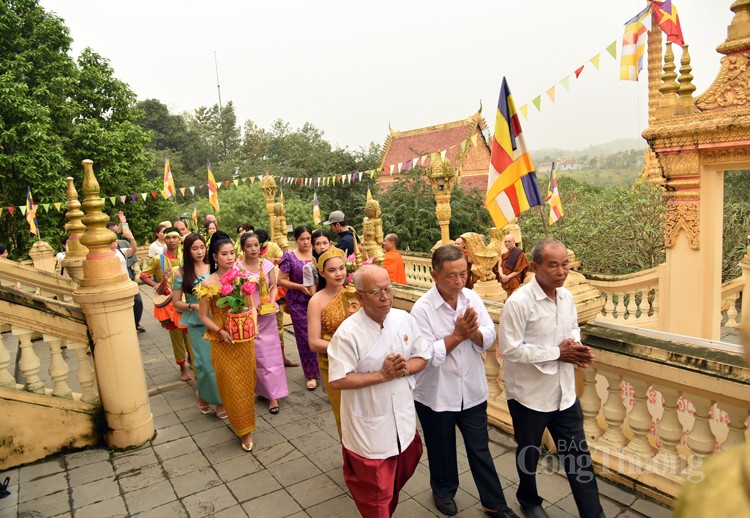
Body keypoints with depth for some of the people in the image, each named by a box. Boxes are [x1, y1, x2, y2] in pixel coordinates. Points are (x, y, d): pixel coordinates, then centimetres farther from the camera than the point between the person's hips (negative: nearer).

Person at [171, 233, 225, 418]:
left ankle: (219, 399, 22)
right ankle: (204, 396, 25)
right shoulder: (181, 272, -2)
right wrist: (193, 306, -15)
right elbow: (176, 302, 1)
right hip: (197, 324, -1)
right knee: (205, 362, -1)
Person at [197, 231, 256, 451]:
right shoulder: (209, 284, -8)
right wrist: (221, 331, -18)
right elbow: (204, 317, -4)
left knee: (247, 382, 11)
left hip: (245, 340, 3)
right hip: (223, 342, -3)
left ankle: (246, 427, 29)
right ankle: (243, 429, 20)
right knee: (232, 385, 4)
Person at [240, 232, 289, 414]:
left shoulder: (267, 264, 1)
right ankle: (271, 392, 18)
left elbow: (274, 287, 7)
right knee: (257, 354, 3)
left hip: (267, 315, 2)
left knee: (270, 353, 3)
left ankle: (272, 394, 12)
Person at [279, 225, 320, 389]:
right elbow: (281, 280, -5)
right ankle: (311, 374, 19)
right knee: (305, 337, 5)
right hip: (298, 303, -2)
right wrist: (300, 286, -16)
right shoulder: (290, 257, -5)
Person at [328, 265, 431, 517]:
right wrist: (382, 375, -24)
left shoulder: (405, 319, -6)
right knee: (374, 498, 10)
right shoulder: (348, 332, -22)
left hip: (403, 421, 6)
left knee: (398, 480, 27)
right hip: (369, 428, -5)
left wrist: (404, 369, -18)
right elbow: (337, 381, -22)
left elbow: (422, 357, 3)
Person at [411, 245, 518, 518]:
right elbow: (427, 356, -24)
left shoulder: (473, 298, -6)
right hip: (436, 394, -3)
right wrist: (458, 334, -26)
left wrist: (473, 332, -25)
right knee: (442, 449, 19)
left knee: (480, 450, 17)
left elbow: (490, 337, -5)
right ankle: (443, 491, 45)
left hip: (472, 390, 3)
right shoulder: (422, 308, -20)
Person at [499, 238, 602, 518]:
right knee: (529, 454, 19)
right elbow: (510, 349, -24)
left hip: (564, 392, 5)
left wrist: (576, 345, -9)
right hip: (530, 395, -5)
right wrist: (557, 352, -22)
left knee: (578, 457, 12)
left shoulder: (566, 296, 0)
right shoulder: (518, 302, -23)